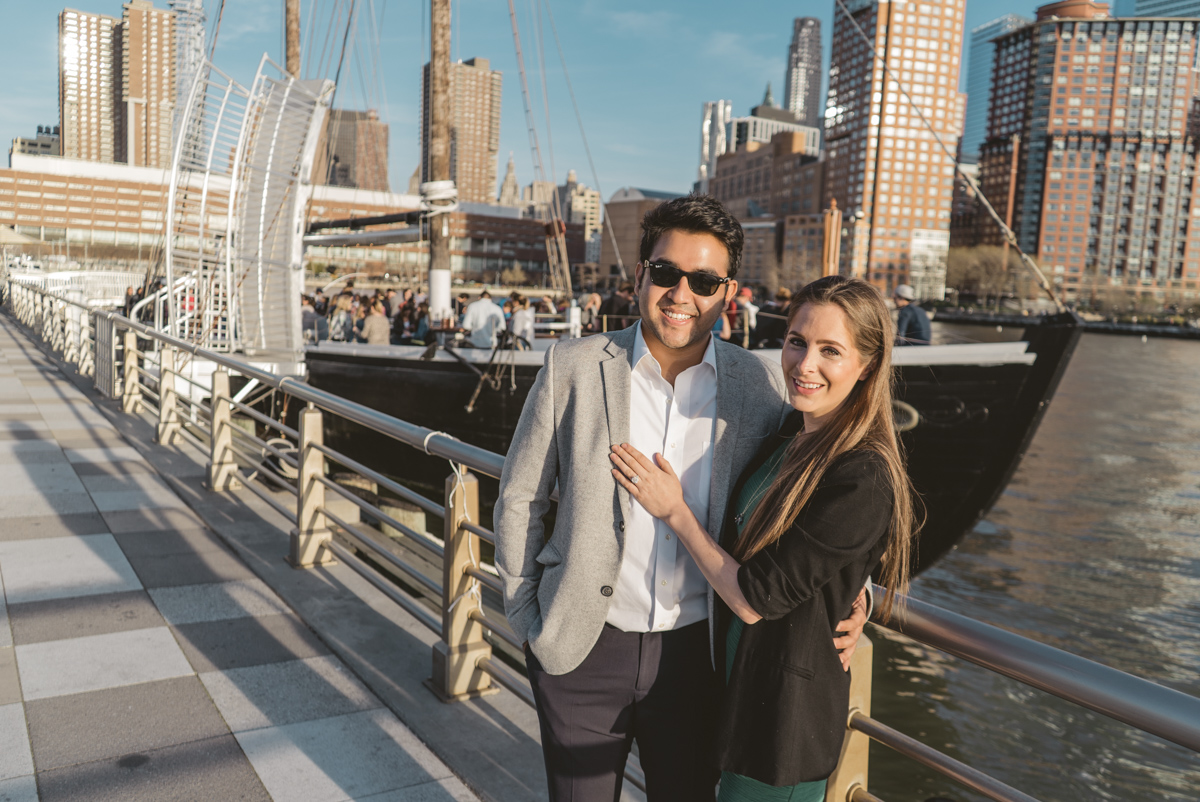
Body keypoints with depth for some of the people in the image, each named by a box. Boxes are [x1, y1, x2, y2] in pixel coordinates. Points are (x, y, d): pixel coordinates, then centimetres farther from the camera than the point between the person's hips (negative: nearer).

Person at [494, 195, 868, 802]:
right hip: (583, 648, -1)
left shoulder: (760, 386, -5)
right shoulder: (573, 367, -8)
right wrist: (528, 621, 1)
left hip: (696, 653, 1)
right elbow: (519, 499, 0)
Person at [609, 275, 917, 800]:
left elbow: (756, 599, -22)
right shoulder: (788, 436, 0)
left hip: (785, 712, -8)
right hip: (740, 680, 8)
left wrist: (674, 511, -14)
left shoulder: (863, 481, -27)